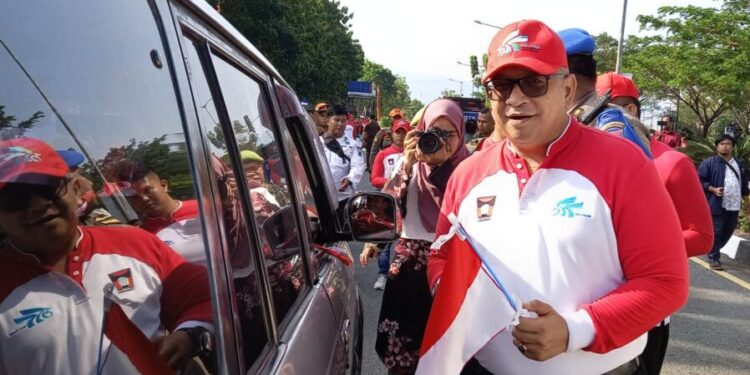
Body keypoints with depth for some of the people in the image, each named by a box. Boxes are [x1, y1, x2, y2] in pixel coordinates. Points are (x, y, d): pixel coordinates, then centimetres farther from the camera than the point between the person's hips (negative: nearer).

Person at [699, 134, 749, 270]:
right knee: (715, 232, -5)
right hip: (717, 204, -6)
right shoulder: (709, 163, -4)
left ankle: (714, 251, 33)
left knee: (728, 232, 14)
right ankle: (714, 259, 5)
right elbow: (700, 181, -6)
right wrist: (713, 189, -18)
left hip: (734, 206, 6)